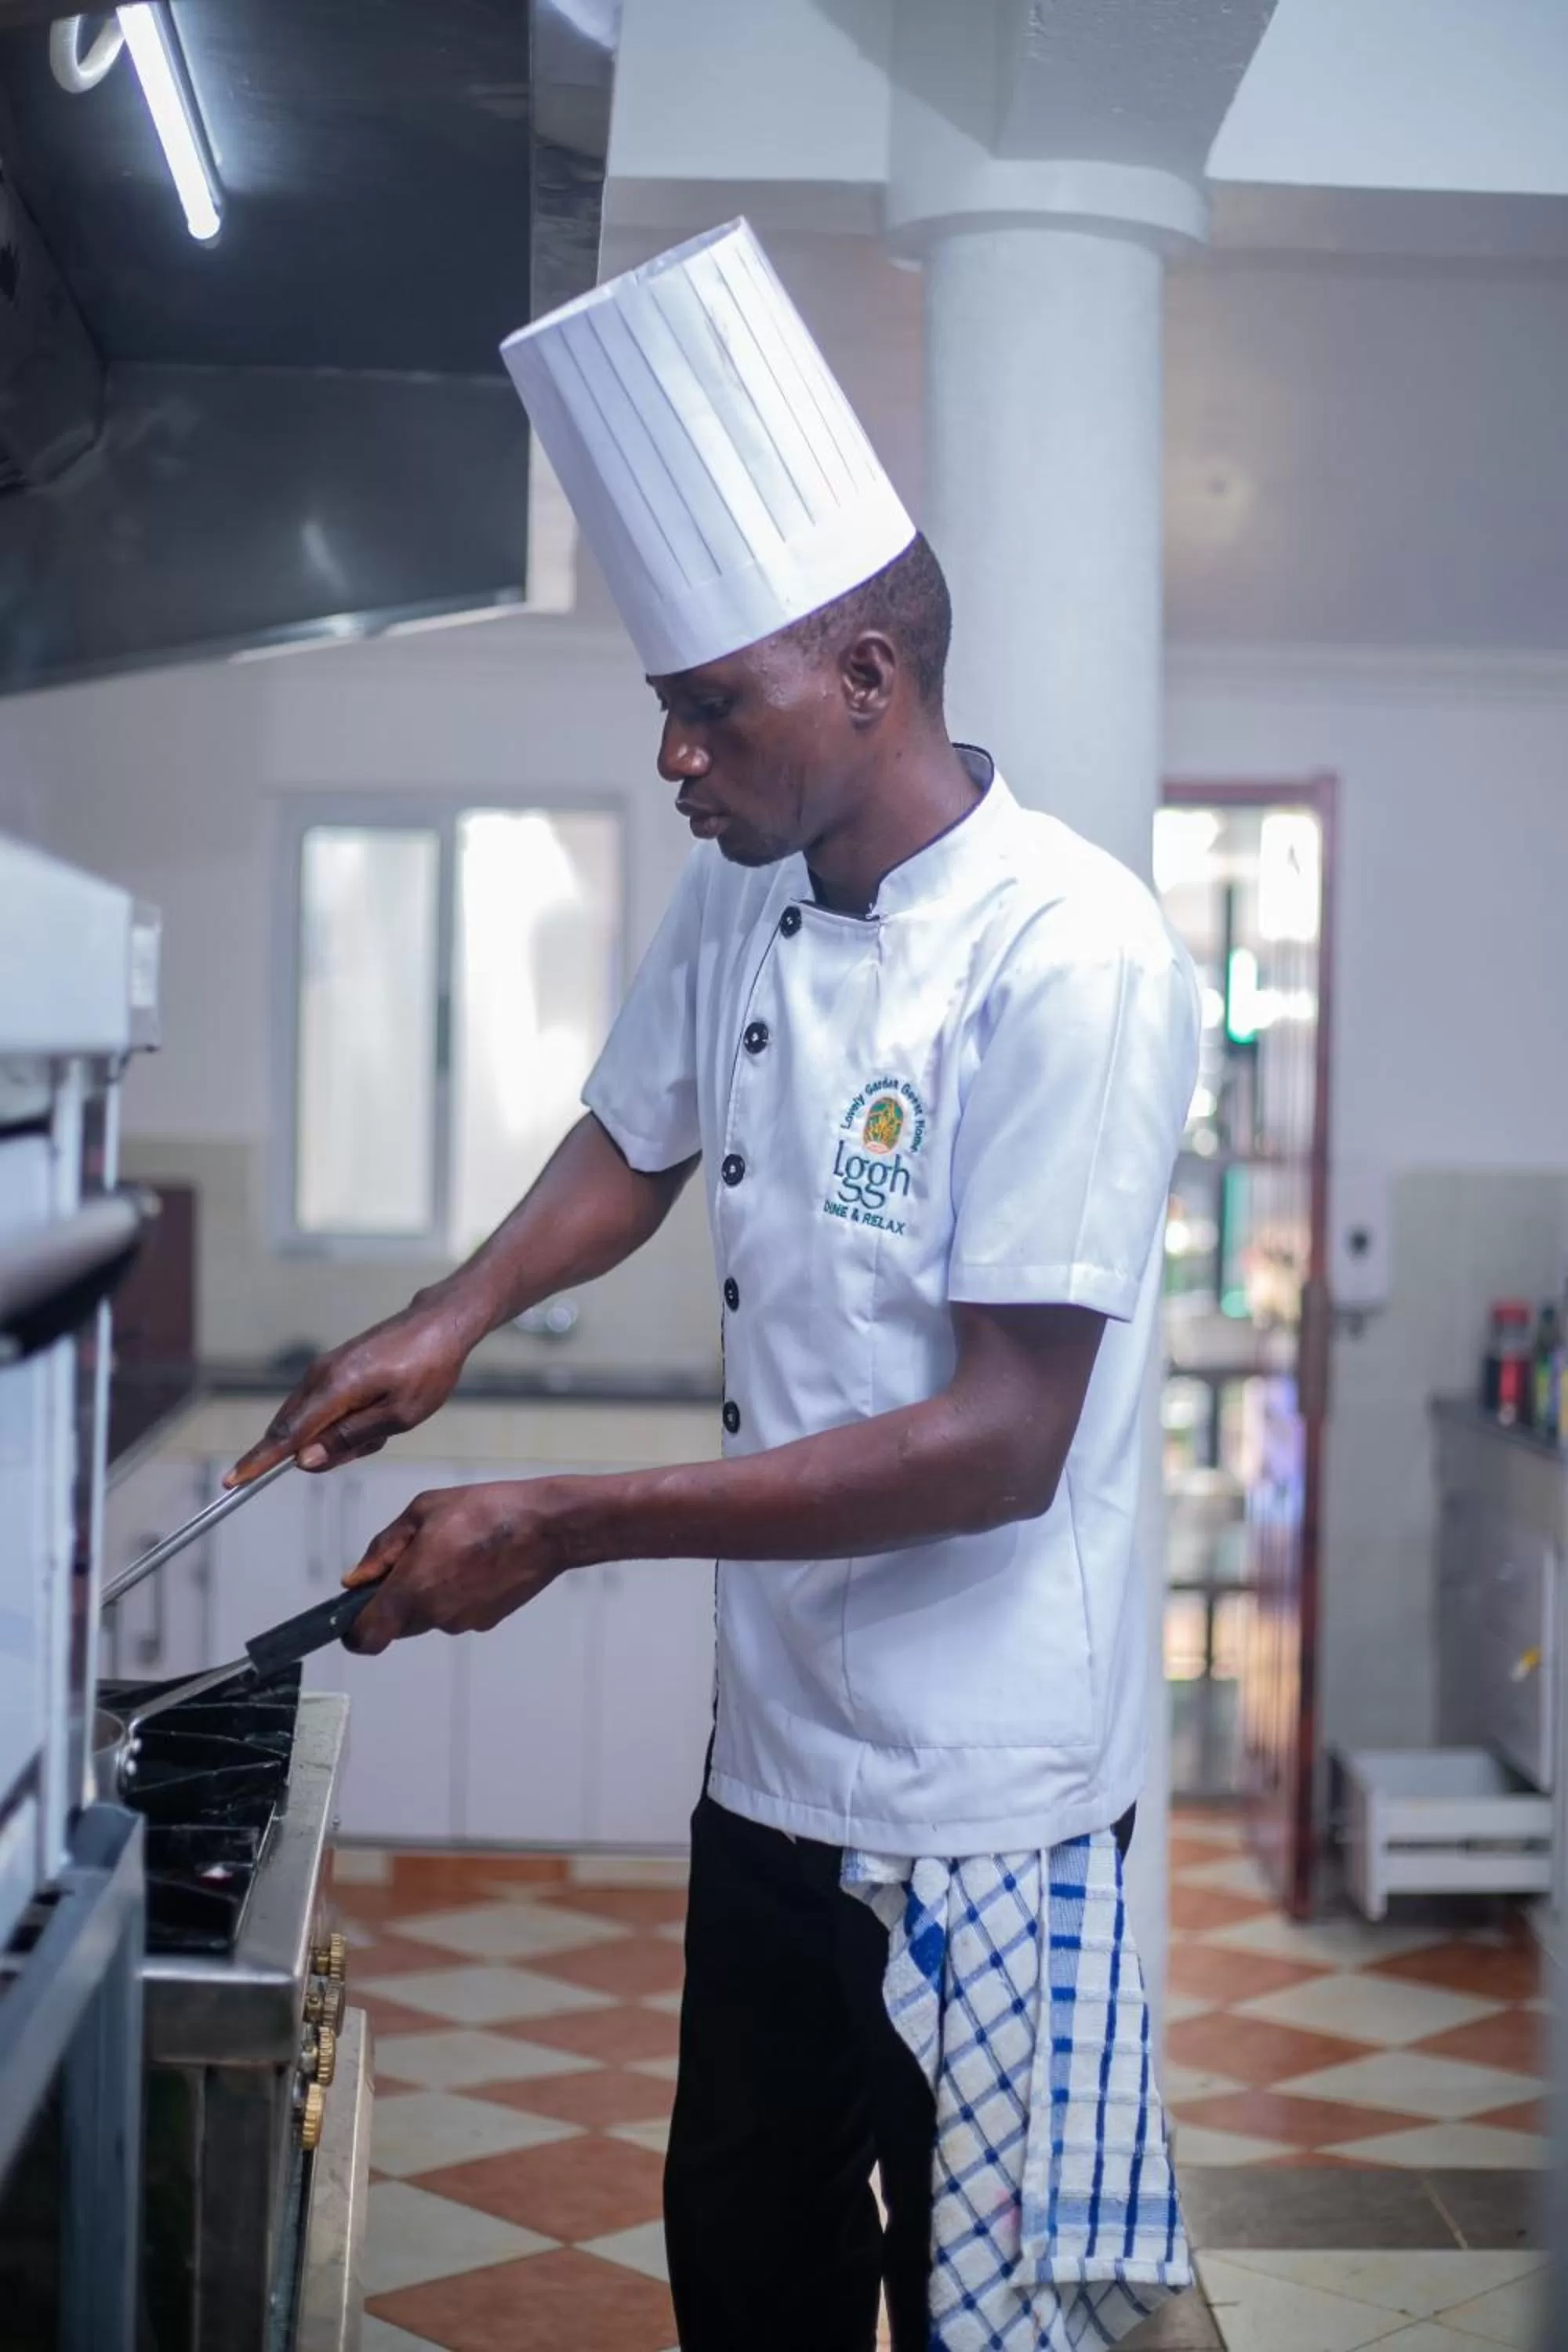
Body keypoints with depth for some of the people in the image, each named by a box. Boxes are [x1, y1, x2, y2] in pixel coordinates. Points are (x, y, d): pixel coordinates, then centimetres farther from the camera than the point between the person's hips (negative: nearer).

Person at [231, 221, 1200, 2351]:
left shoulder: (1068, 958, -22)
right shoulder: (740, 899, 2)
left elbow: (1003, 1441, -24)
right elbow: (638, 1143, 20)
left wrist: (564, 1528, -22)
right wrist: (455, 1318, 0)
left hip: (975, 1798, -7)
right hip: (775, 1749, 7)